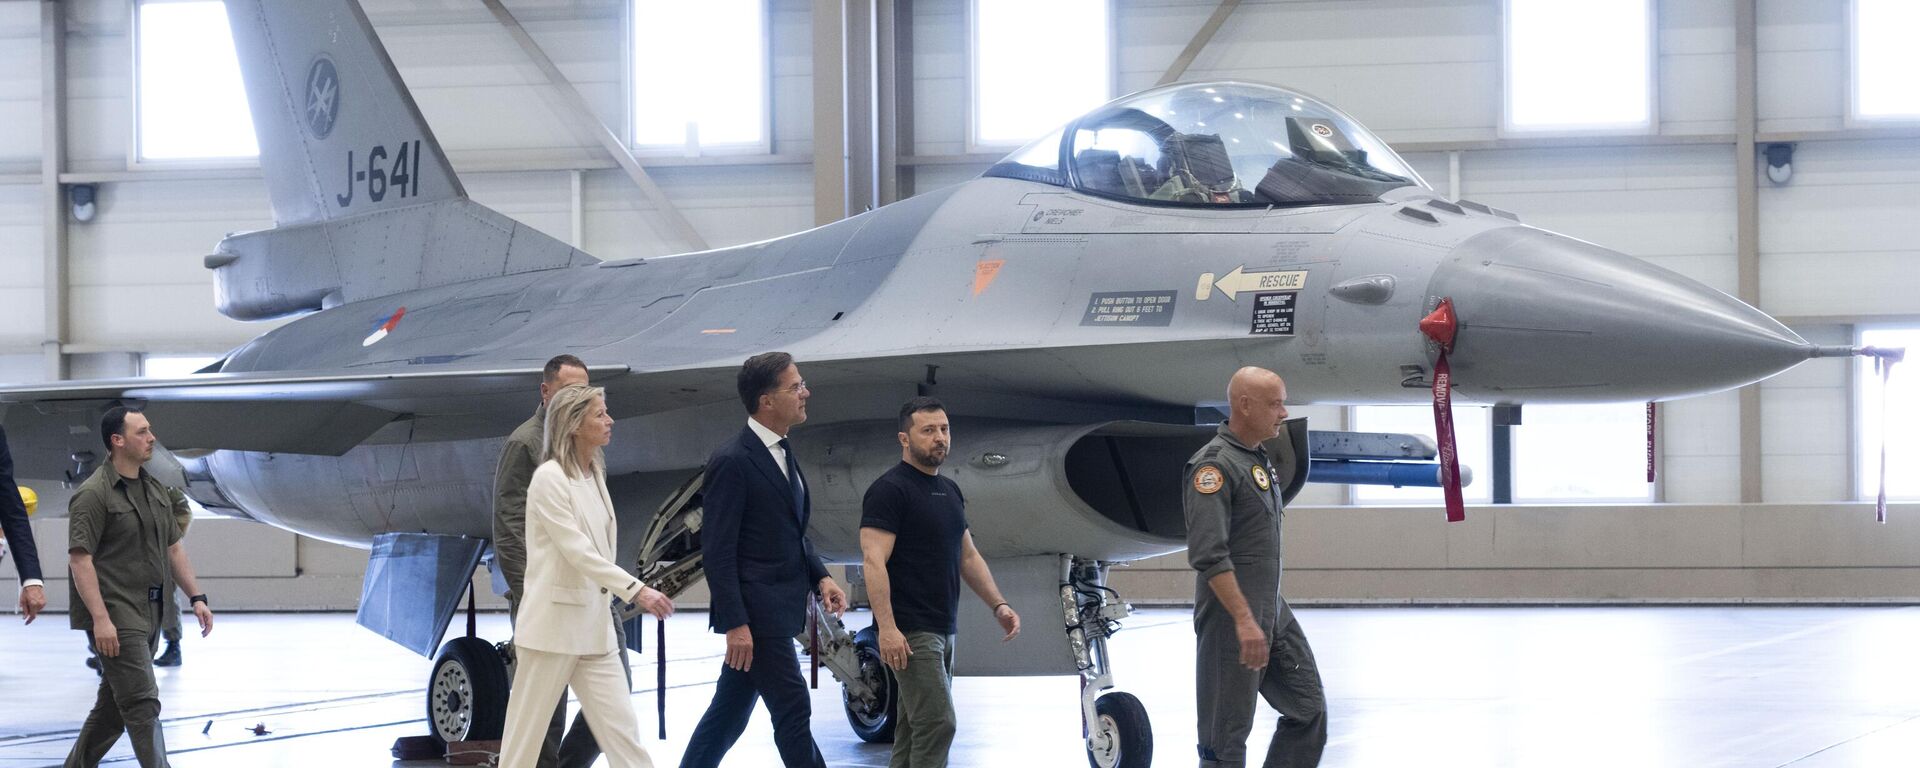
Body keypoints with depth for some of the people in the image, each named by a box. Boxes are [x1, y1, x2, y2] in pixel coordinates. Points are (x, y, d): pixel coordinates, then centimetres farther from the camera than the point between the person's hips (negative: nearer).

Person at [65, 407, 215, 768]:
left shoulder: (155, 490, 14)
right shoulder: (94, 494, -13)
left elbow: (173, 548, 21)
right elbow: (80, 559, -17)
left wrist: (196, 597, 12)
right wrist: (100, 619, -23)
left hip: (147, 616, 9)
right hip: (115, 616, -9)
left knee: (115, 703, 15)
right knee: (142, 702, -11)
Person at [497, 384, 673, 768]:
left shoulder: (594, 474, 10)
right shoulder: (550, 477, -13)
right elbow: (577, 550, -22)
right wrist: (635, 589, -30)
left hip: (593, 627, 7)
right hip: (553, 625, -7)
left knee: (623, 735, 0)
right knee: (525, 736, 2)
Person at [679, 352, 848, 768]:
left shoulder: (782, 454, 15)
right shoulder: (732, 461, -14)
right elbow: (718, 551, -16)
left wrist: (820, 577, 7)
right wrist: (735, 623, -20)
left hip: (779, 609, 9)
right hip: (755, 613, -9)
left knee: (729, 714, 12)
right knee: (793, 712, -6)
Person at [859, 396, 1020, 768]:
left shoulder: (950, 491, 16)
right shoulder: (889, 490, -11)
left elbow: (968, 556, 23)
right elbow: (874, 562, -18)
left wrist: (998, 605, 11)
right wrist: (887, 628, -26)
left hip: (942, 630, 9)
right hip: (910, 632, -9)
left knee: (914, 727, 10)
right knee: (937, 723, -15)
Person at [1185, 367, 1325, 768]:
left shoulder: (1258, 459, 15)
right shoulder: (1215, 464, -16)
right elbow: (1209, 555, -24)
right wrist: (1245, 621, -28)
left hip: (1273, 614, 10)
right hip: (1231, 616, -9)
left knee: (1309, 711, 8)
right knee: (1227, 735, -3)